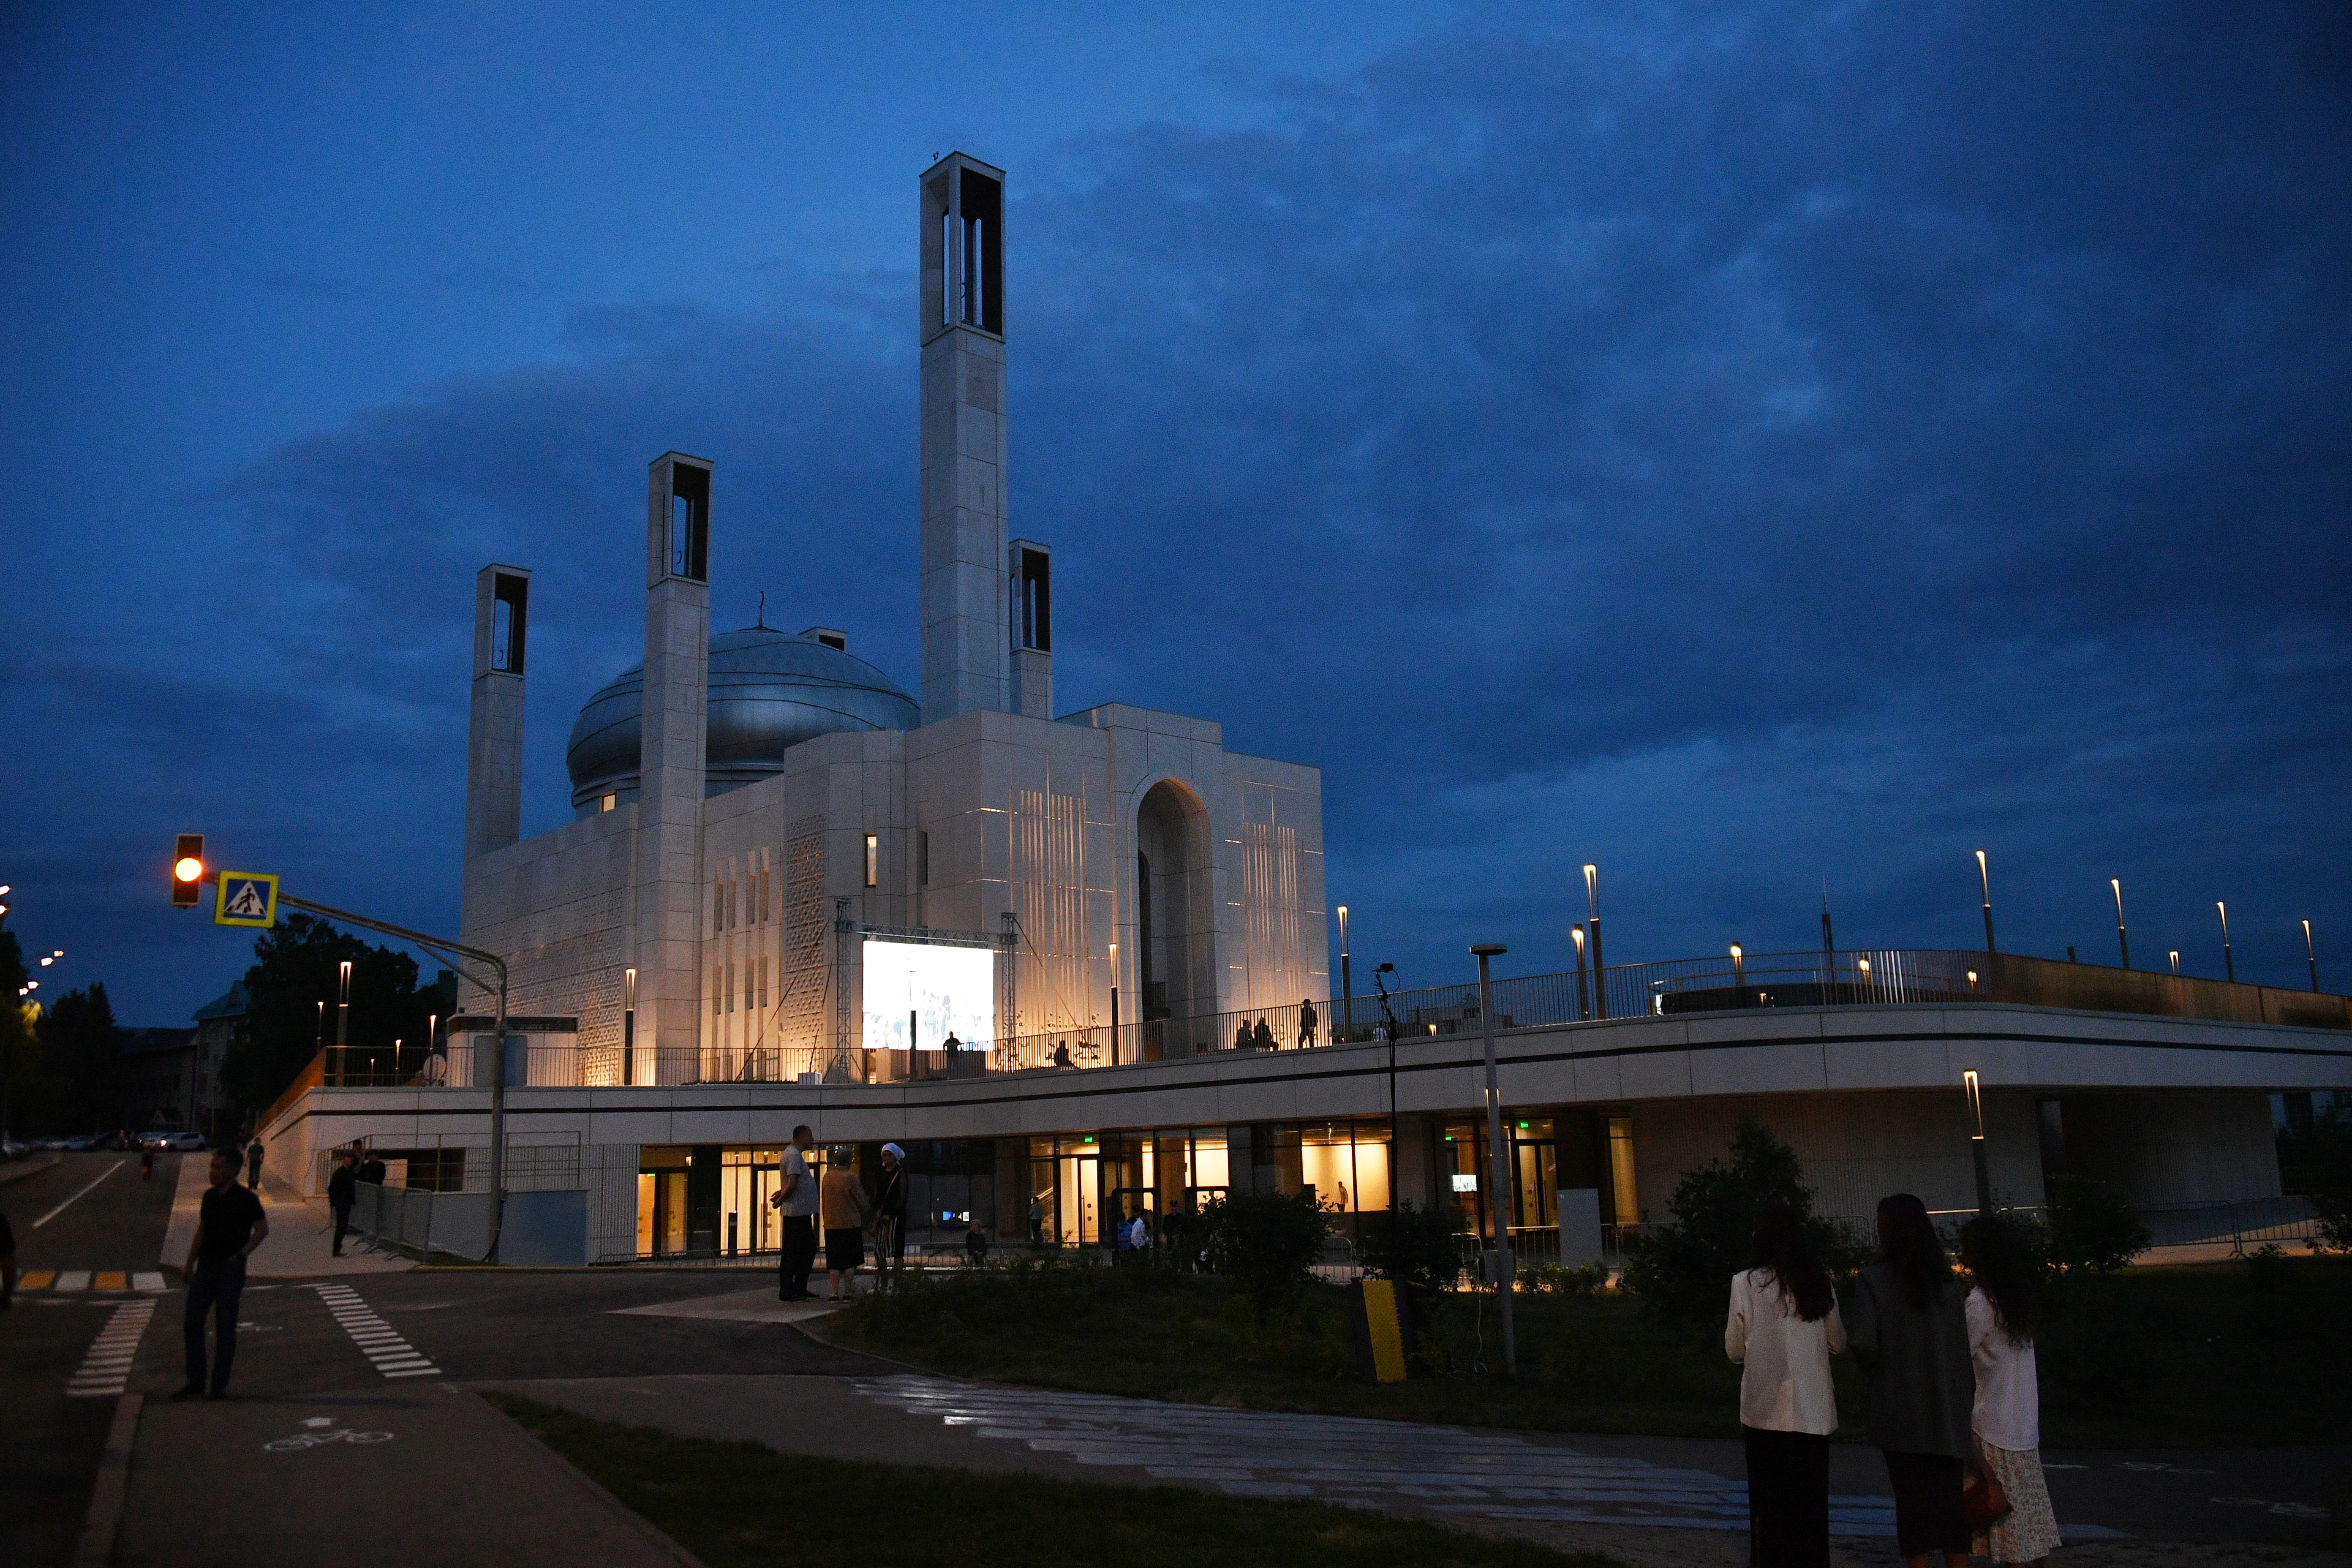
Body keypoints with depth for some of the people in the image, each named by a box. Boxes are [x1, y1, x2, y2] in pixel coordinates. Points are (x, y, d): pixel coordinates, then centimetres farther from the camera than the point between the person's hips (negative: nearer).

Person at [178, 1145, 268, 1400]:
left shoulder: (245, 1198, -11)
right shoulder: (210, 1196, 9)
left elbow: (262, 1230, -11)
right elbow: (202, 1231, 16)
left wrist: (241, 1255, -15)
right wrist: (191, 1262, 12)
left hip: (230, 1270, -7)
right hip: (205, 1267, 7)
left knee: (225, 1328, 0)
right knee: (192, 1323, 6)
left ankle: (220, 1385, 8)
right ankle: (195, 1382, 16)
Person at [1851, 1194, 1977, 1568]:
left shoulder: (1874, 1279, -10)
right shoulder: (1945, 1278, 2)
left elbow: (1863, 1343, -18)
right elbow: (1962, 1344, 3)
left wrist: (1873, 1368, 4)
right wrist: (1965, 1400, 9)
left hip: (1901, 1411, -3)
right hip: (1947, 1410, 3)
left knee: (1912, 1499, 4)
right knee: (1949, 1499, 11)